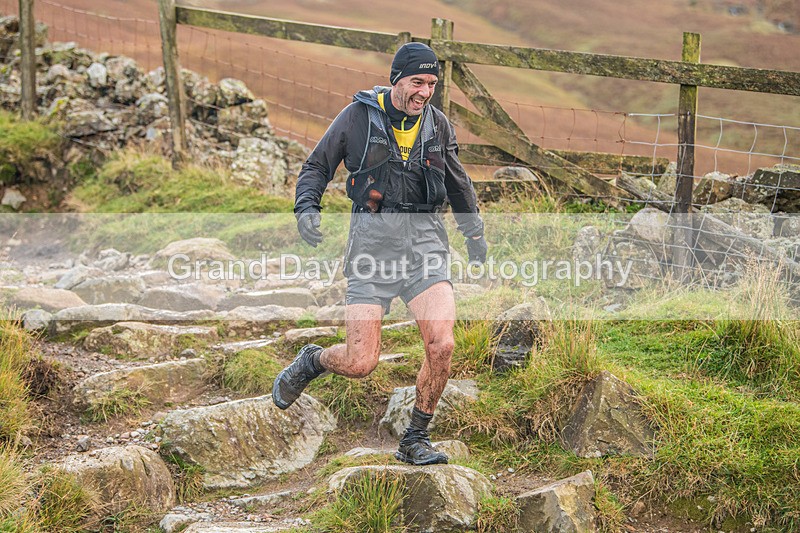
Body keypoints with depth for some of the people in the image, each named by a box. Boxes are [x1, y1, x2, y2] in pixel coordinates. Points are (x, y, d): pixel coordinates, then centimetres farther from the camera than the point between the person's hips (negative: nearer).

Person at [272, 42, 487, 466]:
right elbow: (317, 166, 7)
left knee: (441, 345, -16)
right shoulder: (358, 117, -2)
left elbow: (457, 180, 26)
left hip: (424, 240, 3)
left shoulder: (437, 125, 9)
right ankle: (310, 361, 29)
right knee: (360, 363, -8)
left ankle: (415, 440, 5)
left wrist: (474, 232, 36)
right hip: (373, 240, -3)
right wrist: (306, 207, -12)